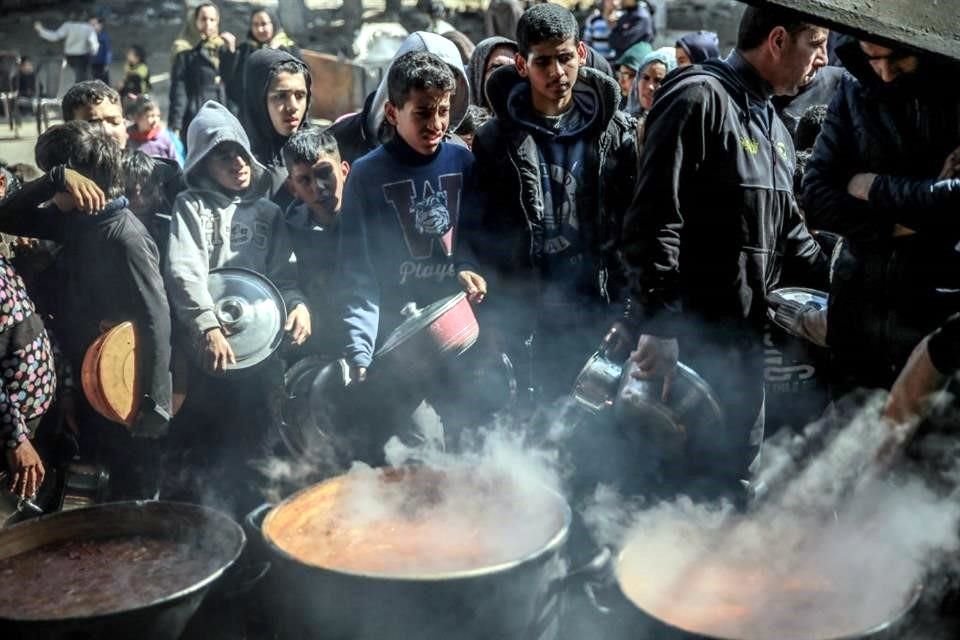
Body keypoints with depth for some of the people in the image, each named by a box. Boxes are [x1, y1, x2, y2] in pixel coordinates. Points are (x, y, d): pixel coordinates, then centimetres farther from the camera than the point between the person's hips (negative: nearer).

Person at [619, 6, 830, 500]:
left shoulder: (773, 126, 17)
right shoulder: (698, 99, -13)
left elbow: (788, 228, 25)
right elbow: (653, 221, -20)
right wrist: (658, 326, -22)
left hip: (746, 331, 9)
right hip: (691, 334, -9)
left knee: (736, 460, 15)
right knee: (692, 468, -2)